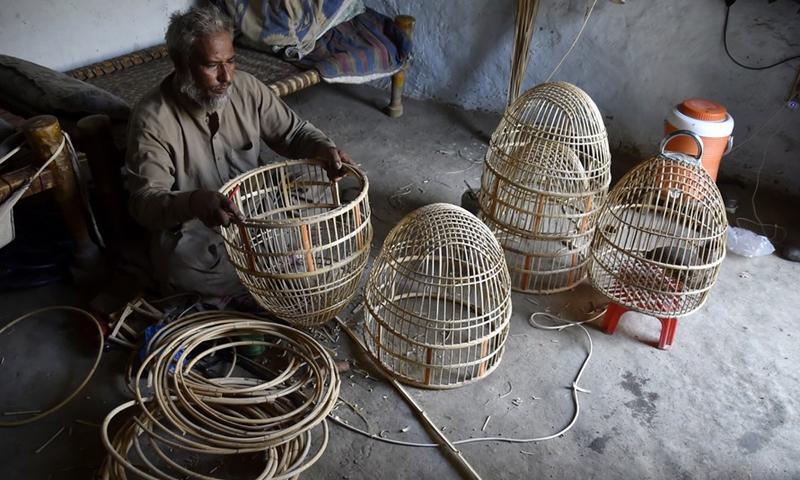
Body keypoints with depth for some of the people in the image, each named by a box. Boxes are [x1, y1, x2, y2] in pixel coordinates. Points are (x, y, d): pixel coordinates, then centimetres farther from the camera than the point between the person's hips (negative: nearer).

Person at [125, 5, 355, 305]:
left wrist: (323, 148, -22)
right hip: (191, 226, -4)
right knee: (182, 267, -33)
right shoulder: (152, 118, -20)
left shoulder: (247, 87, -8)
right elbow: (143, 201, -26)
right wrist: (192, 202, -49)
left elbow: (292, 131, 2)